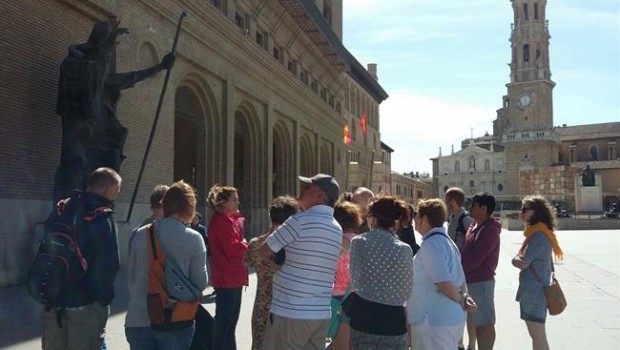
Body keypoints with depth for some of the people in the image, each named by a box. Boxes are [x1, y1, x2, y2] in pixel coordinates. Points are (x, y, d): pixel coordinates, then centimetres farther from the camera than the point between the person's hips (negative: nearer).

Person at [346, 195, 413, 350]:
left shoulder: (358, 242, -6)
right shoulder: (404, 249, -10)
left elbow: (354, 281, 4)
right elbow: (406, 292, 0)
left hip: (362, 316, 2)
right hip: (392, 319, -2)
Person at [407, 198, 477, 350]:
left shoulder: (431, 244, -18)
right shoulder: (446, 240, 12)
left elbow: (443, 282, -25)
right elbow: (460, 277, 16)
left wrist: (461, 300, -10)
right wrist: (465, 295, -1)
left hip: (434, 322, -9)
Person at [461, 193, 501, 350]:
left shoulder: (490, 230, -18)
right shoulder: (475, 225, 12)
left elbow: (475, 258, -22)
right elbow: (466, 252, 15)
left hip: (481, 282, -10)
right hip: (471, 280, 10)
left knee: (485, 323, -1)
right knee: (476, 321, 19)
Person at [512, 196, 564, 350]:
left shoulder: (538, 235, -18)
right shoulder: (537, 233, 14)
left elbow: (523, 262, -20)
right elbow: (522, 260, 13)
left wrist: (516, 260, -1)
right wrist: (518, 260, -7)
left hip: (534, 291, -10)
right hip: (532, 290, 10)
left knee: (538, 337, -3)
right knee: (536, 335, 17)